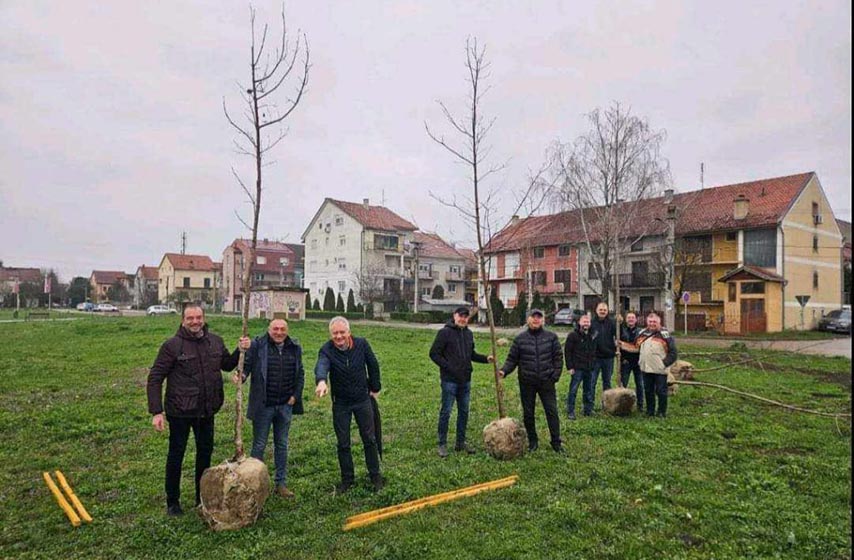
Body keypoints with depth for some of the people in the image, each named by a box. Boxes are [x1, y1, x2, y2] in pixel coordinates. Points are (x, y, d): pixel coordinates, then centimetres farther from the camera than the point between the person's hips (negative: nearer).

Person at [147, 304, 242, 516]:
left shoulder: (215, 342, 2)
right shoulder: (172, 345, -13)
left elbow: (227, 365, 16)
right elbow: (155, 378, -12)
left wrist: (240, 351, -3)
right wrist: (156, 412, -17)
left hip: (207, 411, 5)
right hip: (180, 412, -5)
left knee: (205, 452, 17)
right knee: (176, 455, 10)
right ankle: (172, 502, 28)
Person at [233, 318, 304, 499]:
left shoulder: (295, 347, 3)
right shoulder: (257, 345, -8)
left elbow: (300, 374, 10)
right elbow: (246, 365, -9)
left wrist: (295, 395, 4)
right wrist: (241, 376, -31)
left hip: (285, 405, 4)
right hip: (263, 405, -3)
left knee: (282, 445, 14)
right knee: (259, 445, 7)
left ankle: (281, 483, 26)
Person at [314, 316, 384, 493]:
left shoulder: (361, 344, -11)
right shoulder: (327, 350, -18)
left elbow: (373, 365, 3)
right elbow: (322, 366, -40)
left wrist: (375, 388, 7)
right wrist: (321, 381, -61)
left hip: (362, 399, 1)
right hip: (340, 403, 0)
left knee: (370, 440, 10)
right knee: (343, 444, 10)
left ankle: (375, 476, 26)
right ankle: (347, 479, 27)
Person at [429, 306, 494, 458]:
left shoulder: (469, 334, 10)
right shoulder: (445, 332, -10)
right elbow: (434, 353, -11)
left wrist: (485, 359, 4)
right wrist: (448, 367, -18)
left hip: (465, 380, 7)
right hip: (449, 380, -7)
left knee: (464, 412, 13)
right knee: (445, 412, 1)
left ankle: (461, 442, 27)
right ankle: (442, 444, 13)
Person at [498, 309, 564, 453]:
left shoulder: (551, 337, 3)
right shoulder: (520, 338, 1)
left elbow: (558, 357, 5)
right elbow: (512, 359, 3)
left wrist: (555, 375, -3)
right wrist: (504, 370, -12)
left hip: (546, 382, 0)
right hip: (526, 383, 1)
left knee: (552, 411, 2)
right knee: (528, 414, 9)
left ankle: (556, 442, 14)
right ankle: (532, 441, 25)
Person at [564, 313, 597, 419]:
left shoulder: (592, 336, 12)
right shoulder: (573, 335, -5)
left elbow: (594, 351, 20)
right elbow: (567, 352, -7)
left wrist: (593, 364, 11)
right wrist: (570, 367, -12)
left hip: (589, 368, 6)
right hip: (577, 368, -5)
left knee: (589, 390, 12)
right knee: (573, 390, -3)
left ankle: (588, 409, 24)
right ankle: (570, 412, 3)